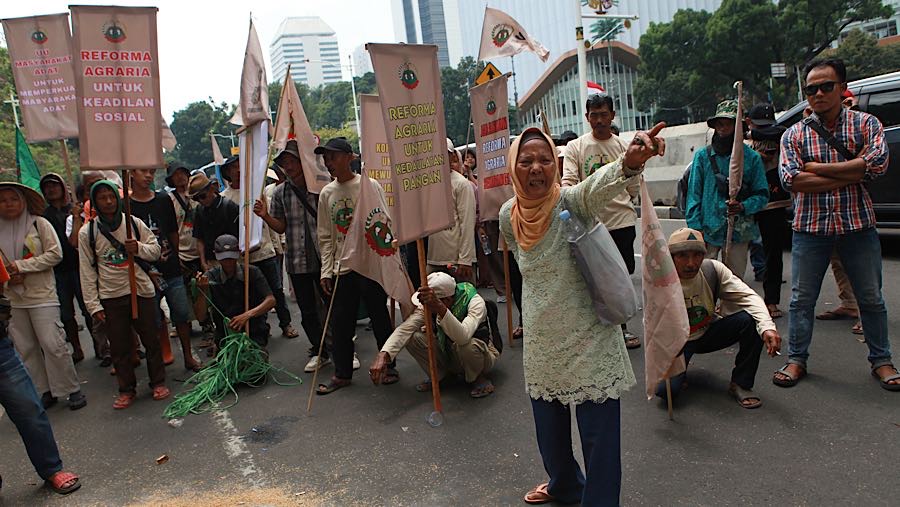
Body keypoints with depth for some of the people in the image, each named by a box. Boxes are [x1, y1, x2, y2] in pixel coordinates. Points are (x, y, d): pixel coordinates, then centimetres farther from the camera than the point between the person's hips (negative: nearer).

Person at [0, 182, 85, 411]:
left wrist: (22, 266, -13)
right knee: (25, 349, 9)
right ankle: (45, 391, 21)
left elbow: (55, 253, -8)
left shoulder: (39, 223, -3)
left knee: (53, 344, -6)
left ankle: (72, 390, 5)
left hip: (42, 295, -4)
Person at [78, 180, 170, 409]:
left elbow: (155, 250, 6)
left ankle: (158, 382, 24)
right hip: (110, 296, 0)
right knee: (119, 346, 8)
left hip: (141, 289, 0)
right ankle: (127, 389, 24)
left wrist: (139, 248, -17)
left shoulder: (134, 222, -1)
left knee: (151, 339, 8)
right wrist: (93, 304, -2)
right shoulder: (87, 232, -1)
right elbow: (87, 270, 1)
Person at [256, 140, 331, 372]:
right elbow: (281, 227, 10)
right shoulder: (280, 192, 7)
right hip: (297, 261, 3)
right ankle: (319, 352, 26)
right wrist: (265, 216, -8)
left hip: (324, 256, -3)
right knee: (307, 310, 11)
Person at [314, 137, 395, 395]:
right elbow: (325, 236, 10)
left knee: (379, 317, 6)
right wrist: (326, 271, 5)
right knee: (341, 321, 8)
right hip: (341, 267, 4)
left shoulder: (370, 186, -4)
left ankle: (388, 366, 22)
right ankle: (342, 373, 21)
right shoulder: (326, 193, 8)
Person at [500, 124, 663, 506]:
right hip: (541, 339, 6)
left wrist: (630, 162, -62)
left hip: (589, 336, -5)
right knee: (549, 425, 22)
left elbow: (598, 186, -42)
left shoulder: (569, 202, -18)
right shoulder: (508, 216, -2)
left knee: (599, 433, 1)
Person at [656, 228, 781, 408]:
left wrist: (767, 327, -39)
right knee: (665, 389, -28)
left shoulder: (713, 269, -17)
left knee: (751, 320, -25)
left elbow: (748, 296, -21)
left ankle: (741, 384, -8)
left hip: (708, 333, 3)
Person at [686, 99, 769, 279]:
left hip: (739, 232, 1)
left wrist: (743, 207, -14)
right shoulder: (702, 156, 5)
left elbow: (762, 195, 7)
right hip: (709, 230, -1)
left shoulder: (751, 157, 6)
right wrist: (696, 229, -5)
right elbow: (694, 195, 3)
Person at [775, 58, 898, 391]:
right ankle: (796, 359, 18)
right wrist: (850, 175, -14)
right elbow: (791, 180, -12)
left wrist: (817, 168, -15)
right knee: (801, 298, 6)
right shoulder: (794, 134, 2)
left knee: (871, 298, 11)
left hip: (858, 225, 0)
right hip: (810, 227, 0)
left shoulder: (866, 124, 2)